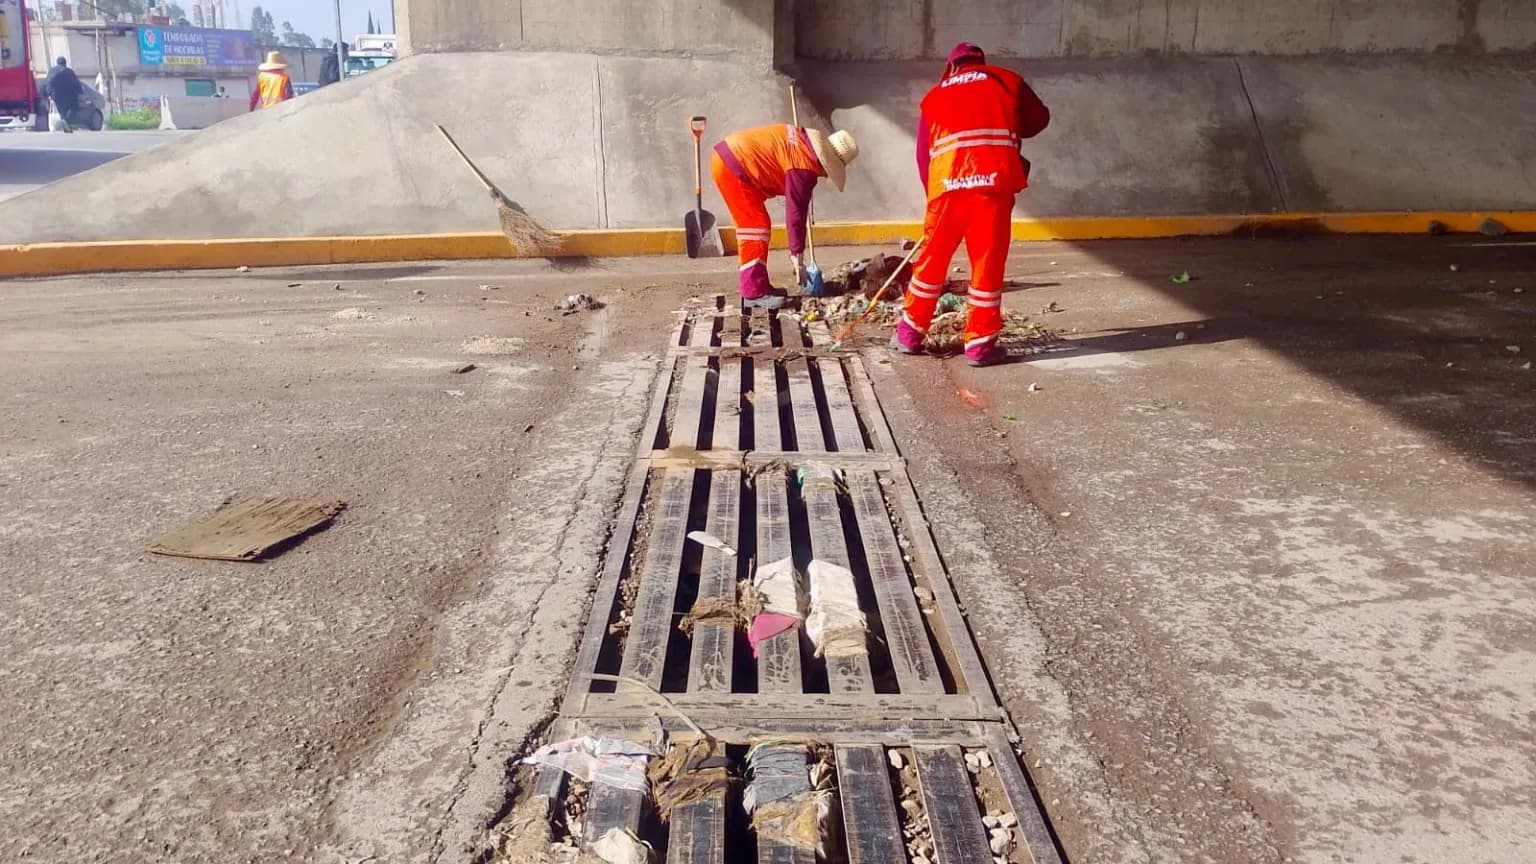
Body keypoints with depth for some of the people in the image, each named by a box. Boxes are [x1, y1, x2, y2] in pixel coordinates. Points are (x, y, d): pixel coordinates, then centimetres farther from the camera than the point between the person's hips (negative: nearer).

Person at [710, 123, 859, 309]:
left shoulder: (804, 140, 10)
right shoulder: (803, 168, -17)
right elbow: (795, 212, -15)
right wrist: (797, 256, -9)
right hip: (732, 166, -11)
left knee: (752, 224, 14)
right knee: (757, 226, -9)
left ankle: (757, 286, 18)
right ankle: (754, 293, -9)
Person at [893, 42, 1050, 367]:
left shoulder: (935, 96, 22)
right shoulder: (1007, 81, 18)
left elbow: (923, 152, 19)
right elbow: (1039, 119, 24)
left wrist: (932, 191, 28)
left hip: (947, 182, 2)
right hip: (993, 180, -2)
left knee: (932, 259, 14)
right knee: (988, 263, 5)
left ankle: (909, 333, 24)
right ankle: (980, 343, 8)